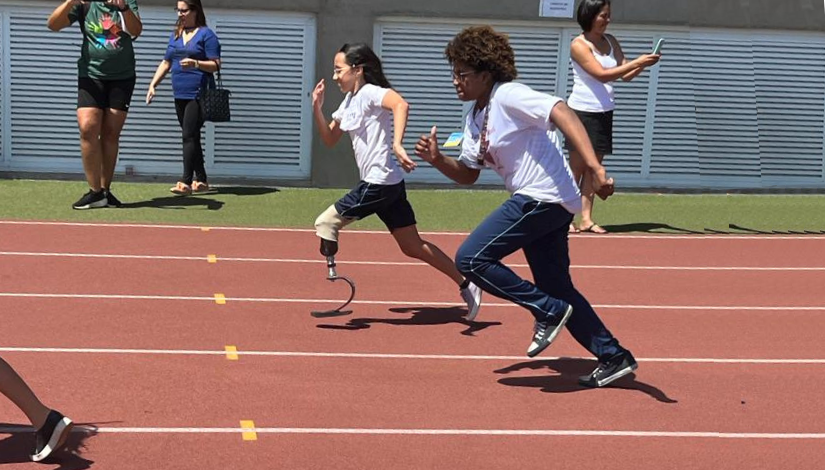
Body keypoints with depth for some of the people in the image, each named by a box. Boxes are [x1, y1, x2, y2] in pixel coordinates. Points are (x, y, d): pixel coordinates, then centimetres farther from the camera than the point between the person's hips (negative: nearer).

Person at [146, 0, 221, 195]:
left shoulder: (206, 34, -3)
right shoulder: (175, 35, 17)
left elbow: (216, 64, -8)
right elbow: (166, 63, 21)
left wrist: (196, 64, -24)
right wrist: (153, 85, 11)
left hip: (199, 94, -7)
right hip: (180, 95, 7)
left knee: (190, 136, -13)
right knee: (191, 137, 9)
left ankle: (186, 182, -15)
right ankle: (201, 181, 16)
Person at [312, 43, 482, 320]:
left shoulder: (370, 93, -12)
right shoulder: (349, 102, 16)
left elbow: (401, 104, -33)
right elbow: (330, 139, 22)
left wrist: (397, 144, -45)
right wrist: (317, 108, 8)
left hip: (379, 183, -10)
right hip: (387, 185, 10)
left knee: (325, 223, -5)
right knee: (413, 247, 11)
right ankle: (466, 285, 15)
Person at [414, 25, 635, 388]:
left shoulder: (508, 96, -14)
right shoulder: (475, 119, 14)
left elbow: (562, 113, -26)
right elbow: (467, 174, 20)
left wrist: (594, 168, -36)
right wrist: (437, 159, -1)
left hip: (543, 197, -10)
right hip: (540, 203, 10)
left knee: (470, 259, -12)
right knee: (557, 289, 14)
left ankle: (549, 312, -4)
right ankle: (614, 358, 23)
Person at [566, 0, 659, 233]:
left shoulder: (610, 41, 9)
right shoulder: (579, 45, -11)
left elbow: (626, 75, 9)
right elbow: (602, 74, -21)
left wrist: (644, 63, -9)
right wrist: (636, 62, -23)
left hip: (604, 113, 6)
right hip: (583, 112, -6)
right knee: (577, 168, -2)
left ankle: (586, 219, 6)